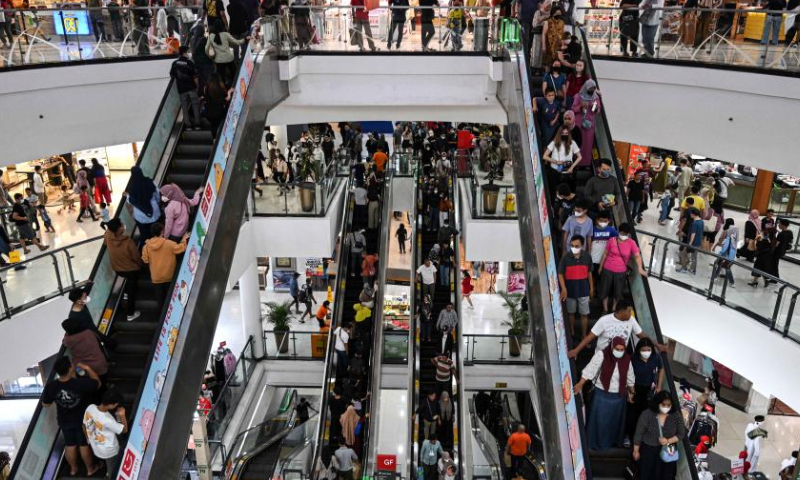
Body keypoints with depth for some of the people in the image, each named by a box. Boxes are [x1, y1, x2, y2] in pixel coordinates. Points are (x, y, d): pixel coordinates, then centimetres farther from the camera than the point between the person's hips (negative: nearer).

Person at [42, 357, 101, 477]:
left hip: (64, 421, 3)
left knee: (69, 445, 24)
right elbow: (97, 383, -13)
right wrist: (88, 369, -7)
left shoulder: (51, 386, -24)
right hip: (83, 420, -3)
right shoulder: (81, 383, -33)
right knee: (84, 445, 18)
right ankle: (90, 468, 38)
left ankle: (73, 468, 46)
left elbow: (46, 404, -7)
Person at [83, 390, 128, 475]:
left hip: (95, 447, 6)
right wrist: (122, 415, -26)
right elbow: (125, 430, -22)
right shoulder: (108, 420, -40)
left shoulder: (90, 407, -23)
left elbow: (84, 426, -3)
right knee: (112, 471, 24)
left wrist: (88, 439, 14)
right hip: (109, 451, -6)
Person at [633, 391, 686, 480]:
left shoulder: (676, 415, -9)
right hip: (648, 451, -2)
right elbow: (639, 434, -9)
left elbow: (681, 434, -2)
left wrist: (668, 441, -19)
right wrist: (636, 451, -3)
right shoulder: (647, 414, -17)